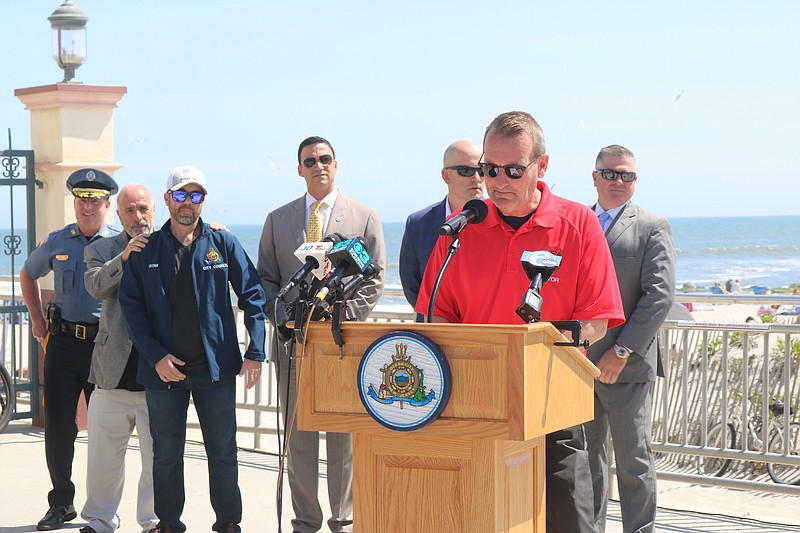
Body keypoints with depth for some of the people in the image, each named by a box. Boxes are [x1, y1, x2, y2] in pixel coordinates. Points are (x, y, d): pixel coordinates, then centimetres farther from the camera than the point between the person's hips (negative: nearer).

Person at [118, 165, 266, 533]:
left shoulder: (223, 244, 2)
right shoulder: (146, 250, 3)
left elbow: (252, 294, 2)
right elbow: (131, 305, 1)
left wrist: (255, 352, -5)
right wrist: (156, 356, -9)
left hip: (215, 367, 0)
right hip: (164, 369, 0)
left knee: (223, 451, 6)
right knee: (166, 453, 9)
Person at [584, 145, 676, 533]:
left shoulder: (653, 228, -1)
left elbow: (660, 295, -10)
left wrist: (622, 351, -16)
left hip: (627, 366, -5)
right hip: (578, 363, 5)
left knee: (633, 459, 0)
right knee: (587, 456, 12)